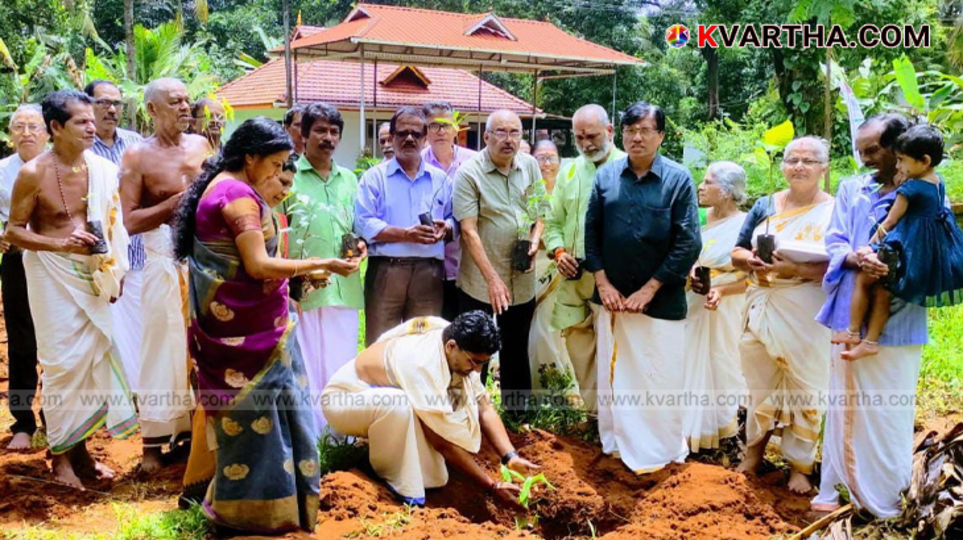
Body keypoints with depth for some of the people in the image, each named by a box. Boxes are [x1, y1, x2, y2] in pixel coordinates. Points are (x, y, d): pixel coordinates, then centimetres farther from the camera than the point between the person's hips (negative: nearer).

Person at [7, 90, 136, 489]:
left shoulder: (102, 170, 2)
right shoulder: (33, 173, -10)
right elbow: (14, 231, -7)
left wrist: (115, 272, 3)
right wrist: (61, 244, -21)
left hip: (92, 274, 4)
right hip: (52, 274, -4)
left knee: (92, 355, 8)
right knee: (63, 360, -2)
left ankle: (81, 447, 22)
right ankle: (61, 454, 12)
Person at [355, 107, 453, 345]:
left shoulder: (440, 179, 16)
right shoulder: (374, 177, 4)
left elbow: (454, 219, 15)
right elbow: (363, 224, -7)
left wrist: (444, 228, -8)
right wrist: (406, 234, -16)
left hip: (429, 272, 3)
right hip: (386, 270, -3)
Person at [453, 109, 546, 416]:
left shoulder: (530, 166, 4)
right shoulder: (469, 173, -12)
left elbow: (540, 211, 15)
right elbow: (469, 231, -16)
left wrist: (535, 241, -6)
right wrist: (492, 279, -21)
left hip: (522, 281, 5)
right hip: (481, 284, -5)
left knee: (517, 353, 19)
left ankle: (518, 413, 34)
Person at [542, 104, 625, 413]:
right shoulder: (569, 171, 13)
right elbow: (553, 222, 18)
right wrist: (558, 251, -1)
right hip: (573, 275, 5)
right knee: (577, 341, 10)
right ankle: (594, 411, 24)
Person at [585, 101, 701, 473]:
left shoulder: (679, 179, -7)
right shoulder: (606, 176, 2)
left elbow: (689, 243, -9)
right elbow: (591, 230, 7)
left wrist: (649, 289, -11)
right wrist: (602, 282, -2)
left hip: (660, 299, -3)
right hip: (612, 295, 3)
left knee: (660, 375, 4)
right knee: (612, 372, 12)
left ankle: (661, 450, 20)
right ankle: (615, 442, 29)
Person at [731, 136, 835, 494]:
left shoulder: (835, 211, -5)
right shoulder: (765, 206, 9)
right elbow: (737, 252, 9)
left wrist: (797, 270, -26)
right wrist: (751, 260, -13)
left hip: (807, 313, -4)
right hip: (761, 307, 4)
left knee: (804, 387, 3)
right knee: (759, 382, 13)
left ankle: (800, 464, 18)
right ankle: (755, 449, 31)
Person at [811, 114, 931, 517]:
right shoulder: (851, 189, 11)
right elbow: (834, 243, 5)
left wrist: (892, 268, -22)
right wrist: (855, 258, -17)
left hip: (896, 320, -4)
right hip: (850, 314, 4)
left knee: (888, 409, 3)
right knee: (844, 403, 10)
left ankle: (884, 497, 15)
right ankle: (836, 487, 19)